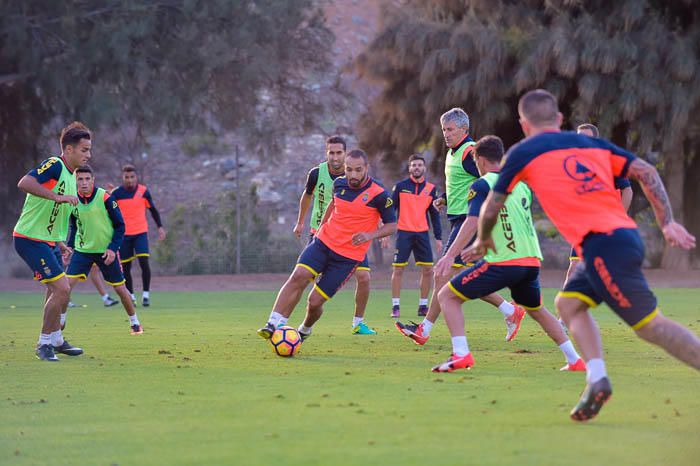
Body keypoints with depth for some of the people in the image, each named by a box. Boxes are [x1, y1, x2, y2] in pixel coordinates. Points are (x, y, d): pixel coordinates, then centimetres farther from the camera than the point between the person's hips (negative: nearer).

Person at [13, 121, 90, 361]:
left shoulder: (69, 174, 14)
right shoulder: (54, 165, -16)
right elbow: (24, 183, -32)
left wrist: (59, 242, 24)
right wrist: (58, 196, -36)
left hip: (46, 240, 10)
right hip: (30, 239, -10)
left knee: (57, 290, 18)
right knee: (61, 288, -13)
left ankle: (56, 340, 32)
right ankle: (45, 343, -1)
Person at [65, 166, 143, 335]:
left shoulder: (105, 197, -15)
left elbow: (120, 226, -9)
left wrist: (113, 248, -17)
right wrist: (69, 245, 2)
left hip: (107, 251, -3)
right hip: (82, 250, 3)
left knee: (120, 288, 5)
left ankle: (135, 322, 25)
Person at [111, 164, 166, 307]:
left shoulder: (143, 191, -1)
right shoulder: (116, 193, -5)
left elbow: (152, 209, 10)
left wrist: (160, 227, 7)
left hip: (141, 232, 0)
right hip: (123, 234, 0)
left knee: (144, 262, -16)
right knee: (125, 267, 3)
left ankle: (146, 294, -7)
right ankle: (131, 296, 18)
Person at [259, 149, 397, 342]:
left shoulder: (379, 194, -12)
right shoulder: (339, 183, 3)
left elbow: (392, 225, -4)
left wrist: (370, 235, -21)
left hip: (348, 256, -4)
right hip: (324, 241, 4)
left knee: (315, 302, -5)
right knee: (298, 276, -23)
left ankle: (305, 330, 27)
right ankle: (273, 324, -26)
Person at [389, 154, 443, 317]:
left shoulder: (431, 189, 7)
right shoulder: (400, 186, 1)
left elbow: (435, 214, 12)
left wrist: (438, 237, 8)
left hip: (422, 234, 2)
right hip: (403, 233, -2)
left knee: (428, 270, -1)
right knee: (398, 269, -5)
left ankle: (423, 306, 11)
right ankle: (395, 306, 3)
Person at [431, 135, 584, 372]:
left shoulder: (482, 185, -2)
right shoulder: (521, 182, 18)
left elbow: (472, 222, -15)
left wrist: (450, 255, -22)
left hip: (502, 263, -7)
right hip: (532, 260, 7)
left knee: (447, 296, 1)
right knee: (537, 310, 29)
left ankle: (461, 354, -15)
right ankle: (575, 360, 26)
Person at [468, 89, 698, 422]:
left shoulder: (523, 153, 9)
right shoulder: (594, 144, 23)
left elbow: (491, 209, 17)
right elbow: (646, 173, 15)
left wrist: (484, 240, 37)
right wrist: (667, 223, 16)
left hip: (603, 244, -7)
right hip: (626, 234, 7)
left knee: (650, 325, -7)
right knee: (569, 303, 17)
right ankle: (597, 378, 0)